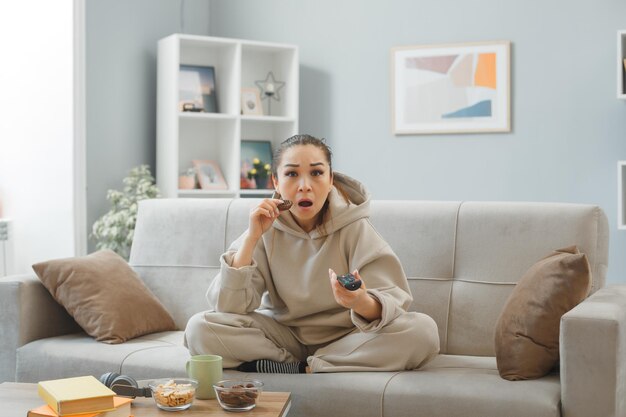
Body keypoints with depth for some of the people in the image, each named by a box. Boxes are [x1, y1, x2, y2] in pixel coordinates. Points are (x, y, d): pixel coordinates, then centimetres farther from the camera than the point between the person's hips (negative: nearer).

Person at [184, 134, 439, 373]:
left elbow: (392, 301, -20)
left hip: (346, 339, -1)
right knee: (200, 329, -21)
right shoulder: (268, 229, -6)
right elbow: (228, 307, -14)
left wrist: (362, 303, -43)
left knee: (423, 331, -28)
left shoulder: (354, 227, -11)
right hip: (284, 336, 1)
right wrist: (251, 238, -23)